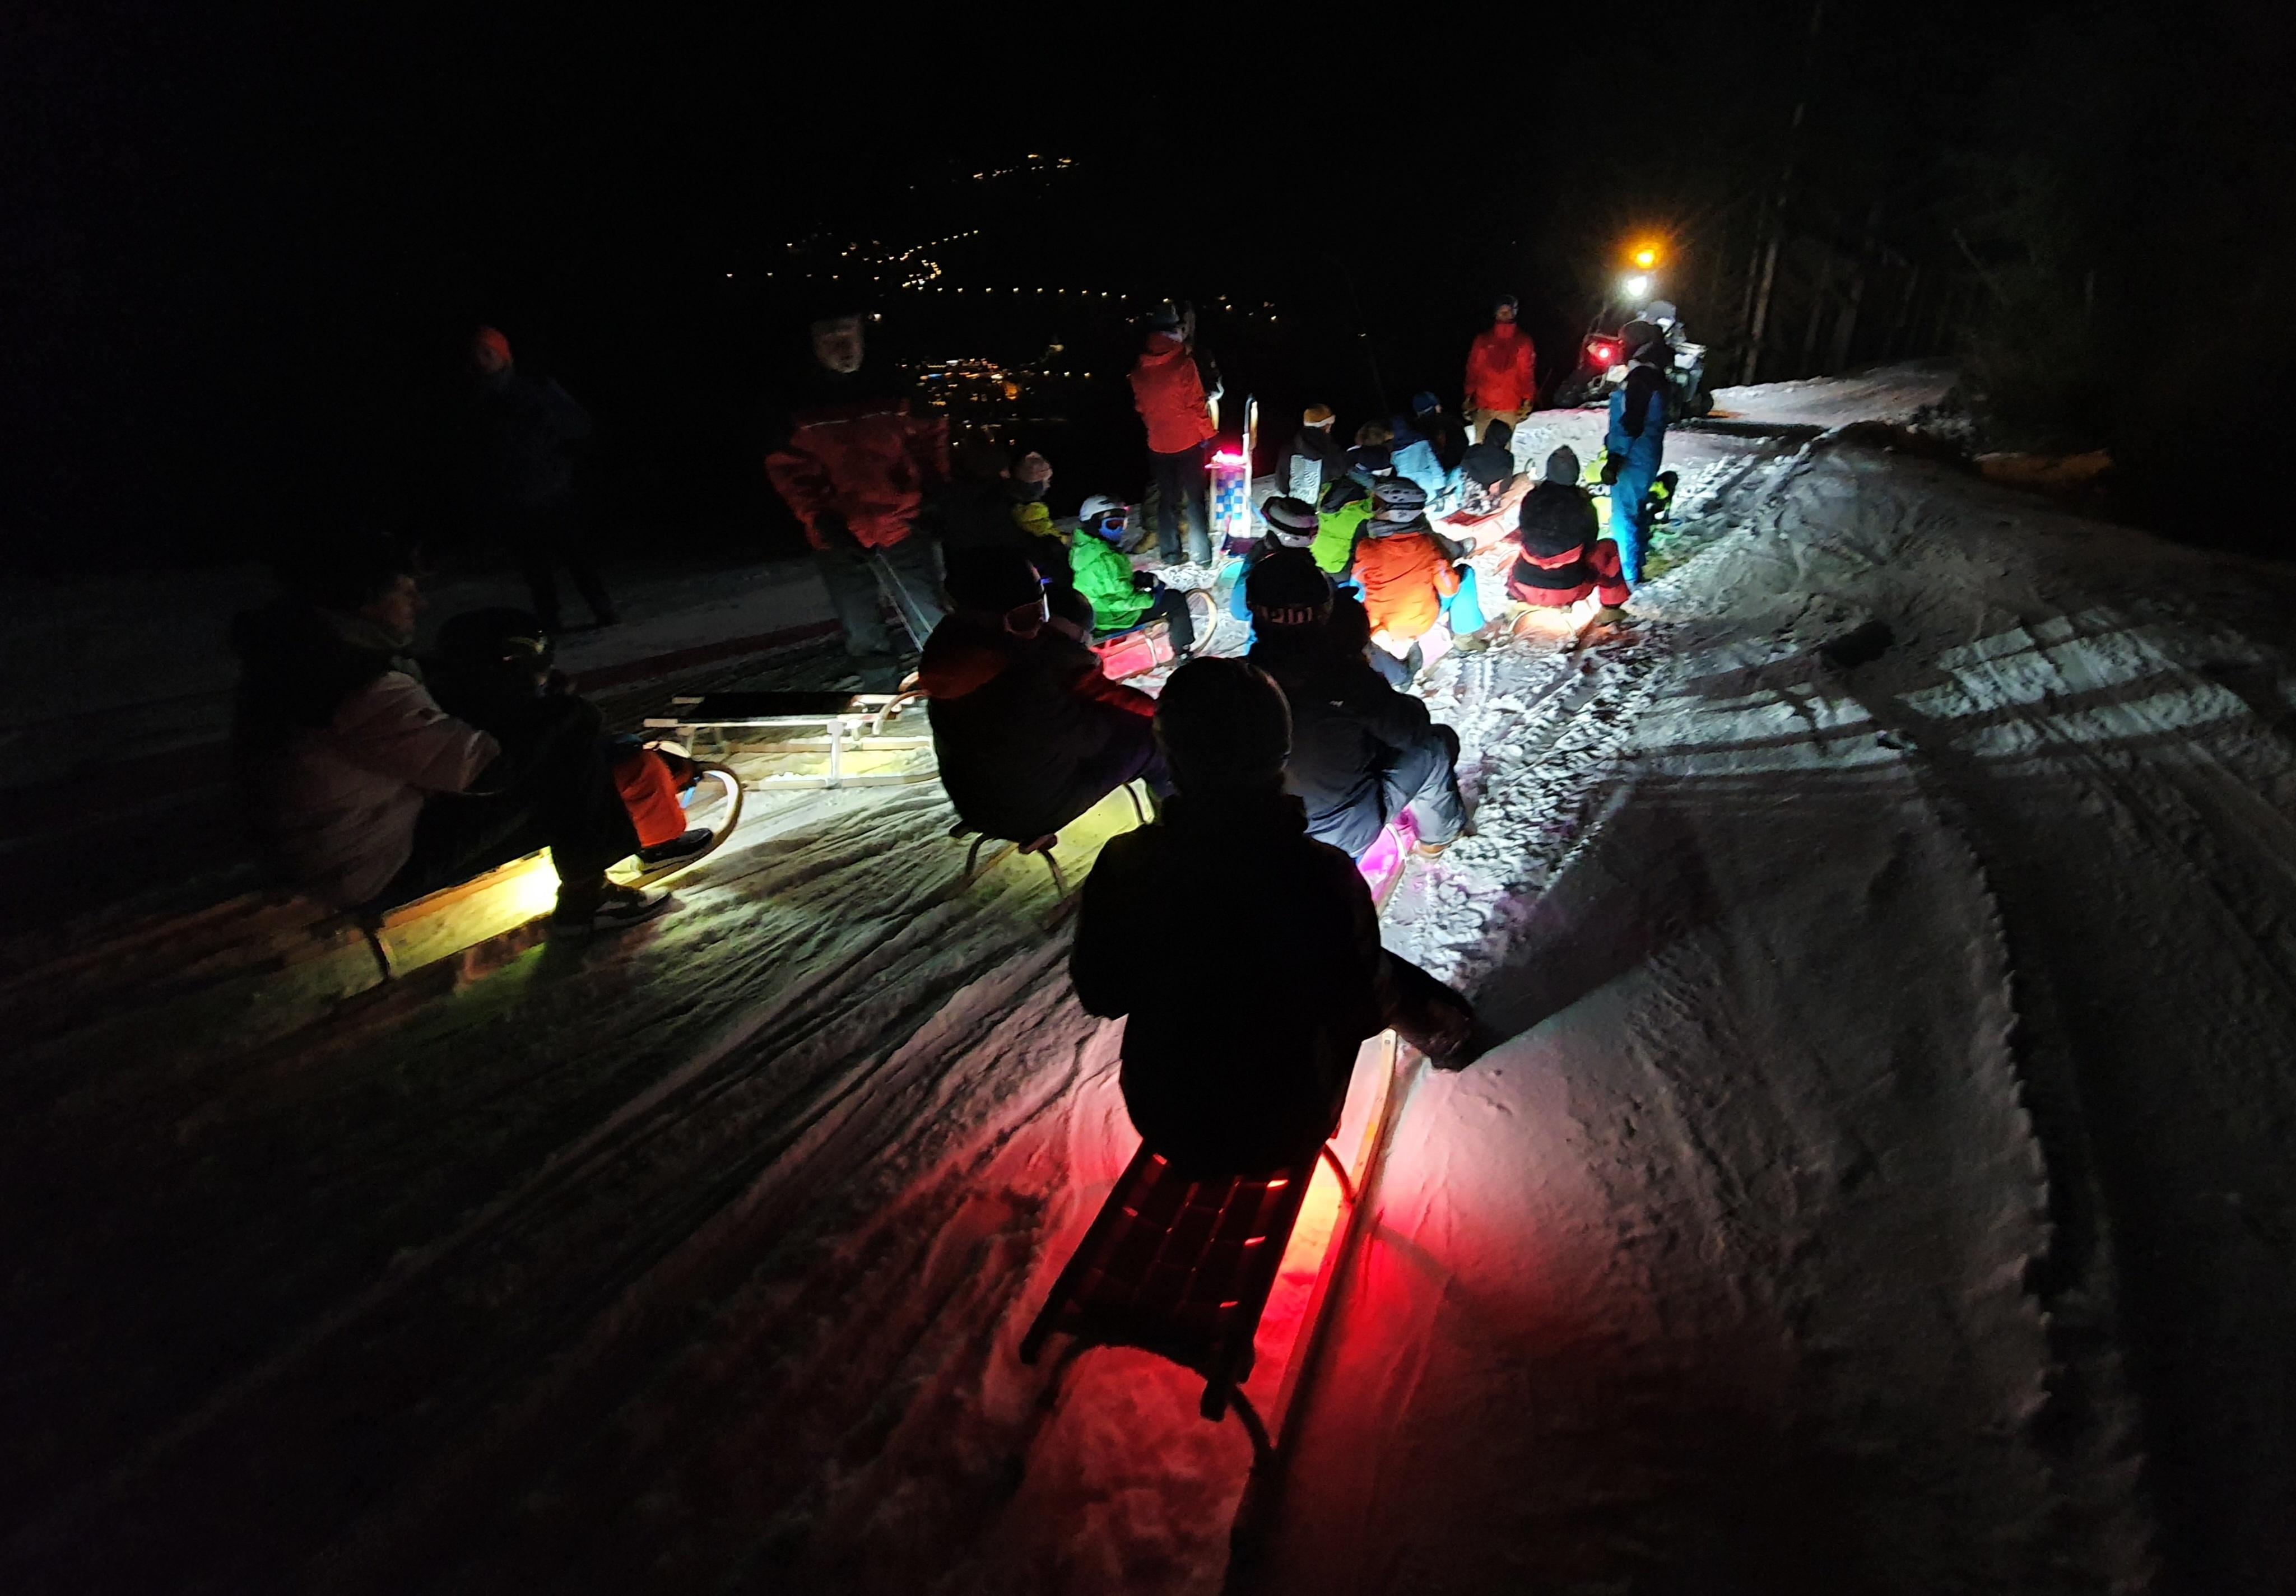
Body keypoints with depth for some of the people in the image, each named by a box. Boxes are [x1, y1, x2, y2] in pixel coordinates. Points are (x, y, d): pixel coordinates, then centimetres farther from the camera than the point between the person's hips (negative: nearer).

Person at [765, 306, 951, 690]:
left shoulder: (893, 387, -1)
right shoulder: (799, 401, -2)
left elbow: (929, 437, 11)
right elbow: (787, 470, 2)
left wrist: (935, 495, 0)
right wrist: (818, 517, -10)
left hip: (901, 524, -1)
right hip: (838, 536, 1)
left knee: (932, 629, -2)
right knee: (863, 640, 11)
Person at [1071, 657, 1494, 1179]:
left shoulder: (1123, 863, -23)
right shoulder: (1326, 875, -29)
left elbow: (1099, 996, -7)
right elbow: (1365, 1009, -13)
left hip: (1163, 1122, 2)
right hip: (1284, 1131, -2)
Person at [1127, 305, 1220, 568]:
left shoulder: (1139, 369, 1)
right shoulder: (1183, 362, -14)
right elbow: (1196, 402, -12)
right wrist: (1206, 432, -1)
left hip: (1157, 445, 4)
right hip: (1188, 442, -4)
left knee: (1167, 499, 13)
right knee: (1194, 498, 4)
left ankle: (1170, 554, 17)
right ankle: (1201, 555, 6)